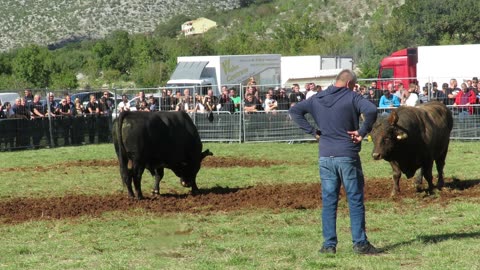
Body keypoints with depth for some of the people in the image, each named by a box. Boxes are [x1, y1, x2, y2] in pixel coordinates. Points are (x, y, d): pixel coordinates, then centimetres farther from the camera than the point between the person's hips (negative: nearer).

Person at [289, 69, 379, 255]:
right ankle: (360, 243, 3)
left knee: (328, 201, 8)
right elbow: (371, 110, -24)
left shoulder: (317, 99, 8)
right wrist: (363, 132, -12)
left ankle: (329, 244, 7)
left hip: (325, 157, 4)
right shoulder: (352, 98, -7)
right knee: (355, 200, 3)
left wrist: (312, 131, 4)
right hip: (347, 156, -4)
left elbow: (294, 111, 8)